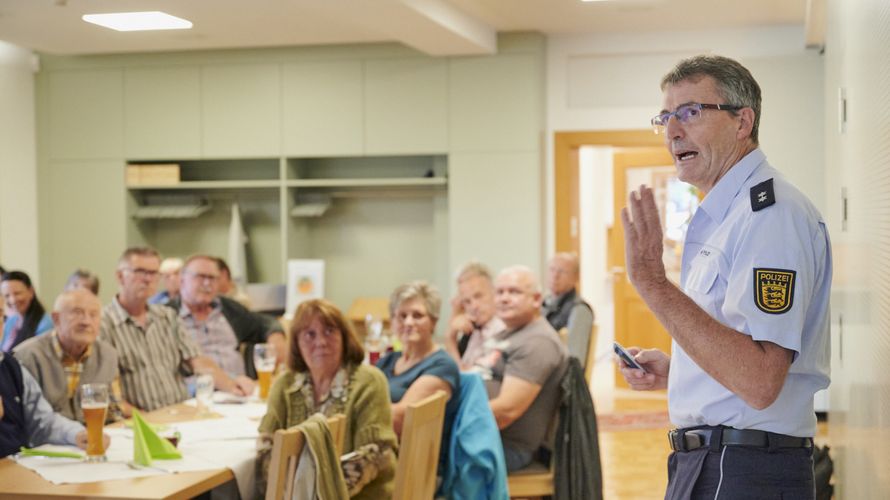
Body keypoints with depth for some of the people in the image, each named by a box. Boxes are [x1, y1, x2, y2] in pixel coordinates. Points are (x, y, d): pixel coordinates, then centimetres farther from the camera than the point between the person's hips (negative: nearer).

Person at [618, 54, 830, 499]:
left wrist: (652, 282, -27)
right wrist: (672, 373, 10)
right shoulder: (719, 218, 16)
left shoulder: (772, 211, -16)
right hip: (703, 463, 9)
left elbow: (758, 382, -27)